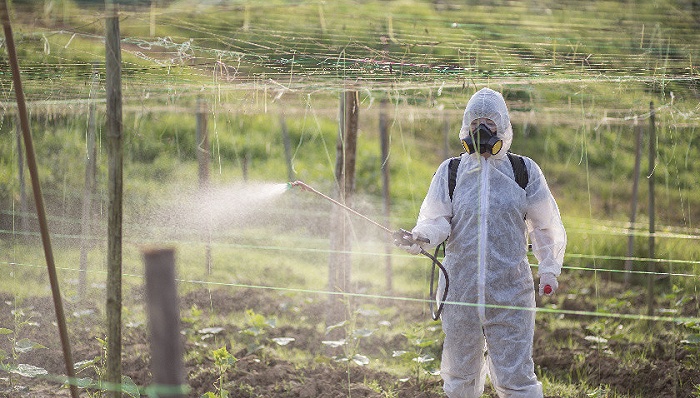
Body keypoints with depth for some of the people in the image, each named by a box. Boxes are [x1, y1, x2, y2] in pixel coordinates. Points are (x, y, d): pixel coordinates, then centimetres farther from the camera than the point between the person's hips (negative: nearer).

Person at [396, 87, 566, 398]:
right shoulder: (450, 171, 8)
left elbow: (546, 225, 12)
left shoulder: (524, 171, 7)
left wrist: (549, 268, 2)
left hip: (510, 289, -2)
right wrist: (422, 237, -23)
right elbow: (437, 218, -1)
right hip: (460, 287, 2)